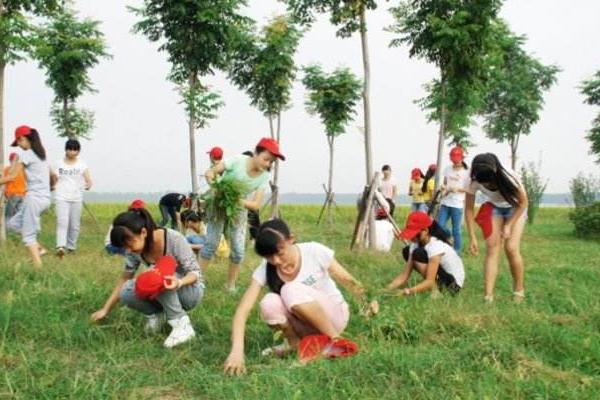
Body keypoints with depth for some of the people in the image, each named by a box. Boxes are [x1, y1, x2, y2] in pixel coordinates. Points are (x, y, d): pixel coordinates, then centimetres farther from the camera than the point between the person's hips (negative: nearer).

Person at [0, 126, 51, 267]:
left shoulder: (26, 154, -7)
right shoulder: (41, 154, 17)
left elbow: (12, 177, -12)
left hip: (34, 197, -8)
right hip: (45, 198, 8)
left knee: (28, 235, -5)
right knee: (12, 224, 17)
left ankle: (39, 268, -13)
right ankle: (38, 248, 8)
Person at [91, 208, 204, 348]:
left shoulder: (174, 239, -27)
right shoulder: (135, 249, -11)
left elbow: (195, 272, -21)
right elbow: (125, 278, 2)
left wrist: (179, 282, -42)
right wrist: (105, 309, 2)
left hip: (191, 290, -5)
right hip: (165, 293, 5)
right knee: (126, 293, -22)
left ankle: (182, 324, -23)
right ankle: (154, 313, 4)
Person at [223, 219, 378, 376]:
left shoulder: (315, 252, -21)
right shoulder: (264, 271, -16)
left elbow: (347, 280, -10)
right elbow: (242, 310, -26)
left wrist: (366, 303, -28)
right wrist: (237, 351, -40)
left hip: (334, 315, -2)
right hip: (305, 323, 2)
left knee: (291, 290, -32)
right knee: (269, 304, -30)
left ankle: (335, 340, -15)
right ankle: (294, 342, -1)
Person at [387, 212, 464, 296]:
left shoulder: (436, 245, -29)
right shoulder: (416, 244, -6)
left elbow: (430, 281, -34)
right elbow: (405, 275, -10)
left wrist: (408, 291, -45)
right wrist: (388, 289, -26)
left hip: (453, 282, -9)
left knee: (418, 253, -25)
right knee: (407, 252, 4)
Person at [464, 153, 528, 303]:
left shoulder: (508, 177, -36)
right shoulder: (474, 181, -29)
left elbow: (523, 203, -19)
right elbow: (469, 209, -17)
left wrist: (508, 225, -23)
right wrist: (472, 238, -20)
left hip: (515, 208, -2)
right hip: (494, 208, 2)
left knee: (511, 248, -15)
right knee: (492, 248, -11)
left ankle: (519, 290, 4)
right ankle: (488, 295, -13)